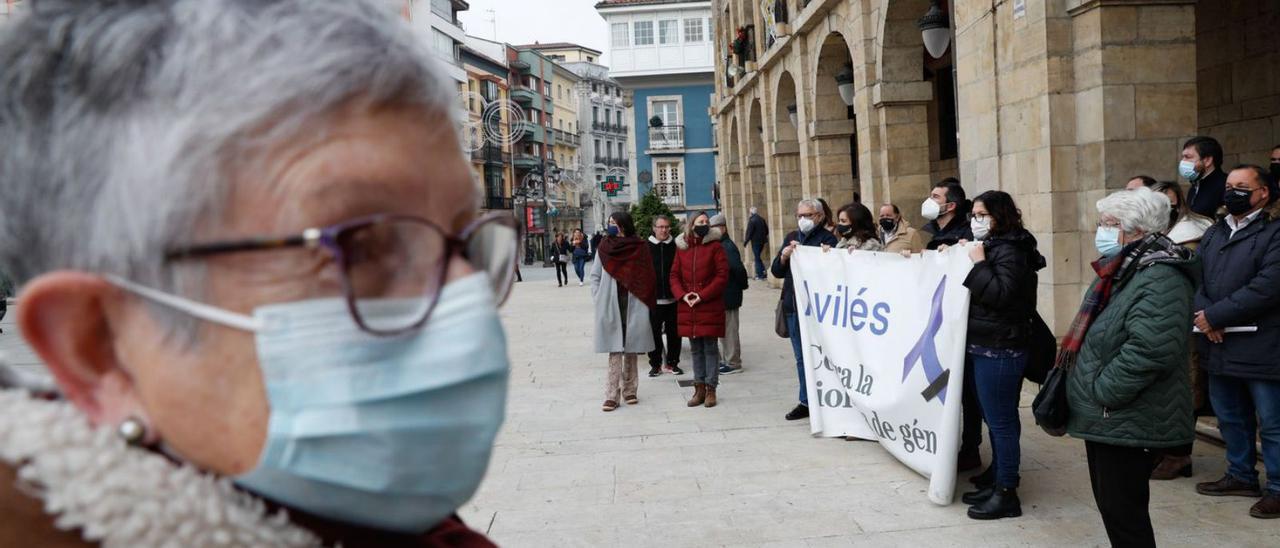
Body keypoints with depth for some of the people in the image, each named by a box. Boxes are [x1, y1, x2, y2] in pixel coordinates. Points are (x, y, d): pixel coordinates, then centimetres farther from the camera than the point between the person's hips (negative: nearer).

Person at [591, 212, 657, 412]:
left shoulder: (639, 248, 1)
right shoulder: (604, 247, 5)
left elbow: (646, 277, 1)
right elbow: (595, 276, 10)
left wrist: (644, 302, -4)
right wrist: (598, 299, 1)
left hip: (633, 304, 0)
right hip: (610, 304, 0)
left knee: (631, 347, 6)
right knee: (614, 349, -3)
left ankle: (629, 389, 17)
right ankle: (612, 394, -2)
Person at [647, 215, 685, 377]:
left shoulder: (676, 247, 2)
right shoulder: (646, 247, 0)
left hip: (673, 298, 1)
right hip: (653, 299, -1)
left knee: (674, 332, 8)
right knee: (654, 332, 6)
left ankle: (672, 362, 21)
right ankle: (655, 364, 17)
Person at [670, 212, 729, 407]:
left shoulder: (715, 246, -3)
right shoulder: (681, 247, 7)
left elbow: (722, 275, -8)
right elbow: (674, 275, 10)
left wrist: (702, 295, -13)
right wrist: (682, 295, -7)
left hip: (710, 307, -3)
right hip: (687, 308, 3)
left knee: (710, 348, 1)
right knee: (696, 349, 11)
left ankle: (711, 389, 10)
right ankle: (699, 388, 19)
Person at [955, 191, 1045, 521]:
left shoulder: (1010, 250, -12)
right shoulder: (992, 246, 15)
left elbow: (1000, 294, -23)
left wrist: (979, 264, -17)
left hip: (1000, 350, -10)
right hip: (981, 346, 10)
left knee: (1001, 421, -4)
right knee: (995, 419, 16)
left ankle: (1007, 494, 4)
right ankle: (998, 483, 26)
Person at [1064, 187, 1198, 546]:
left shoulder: (1160, 279, -19)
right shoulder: (1120, 271, 13)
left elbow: (1149, 350, -31)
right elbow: (1090, 336, 22)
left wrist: (1100, 392, -22)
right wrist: (1082, 388, 13)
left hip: (1127, 422, -10)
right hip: (1105, 417, 10)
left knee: (1122, 511, 0)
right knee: (1109, 504, 18)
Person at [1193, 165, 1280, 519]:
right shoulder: (1213, 233, 15)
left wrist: (1214, 315, -16)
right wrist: (1203, 316, -12)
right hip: (1219, 348, 7)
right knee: (1231, 418, 19)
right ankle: (1241, 476, 34)